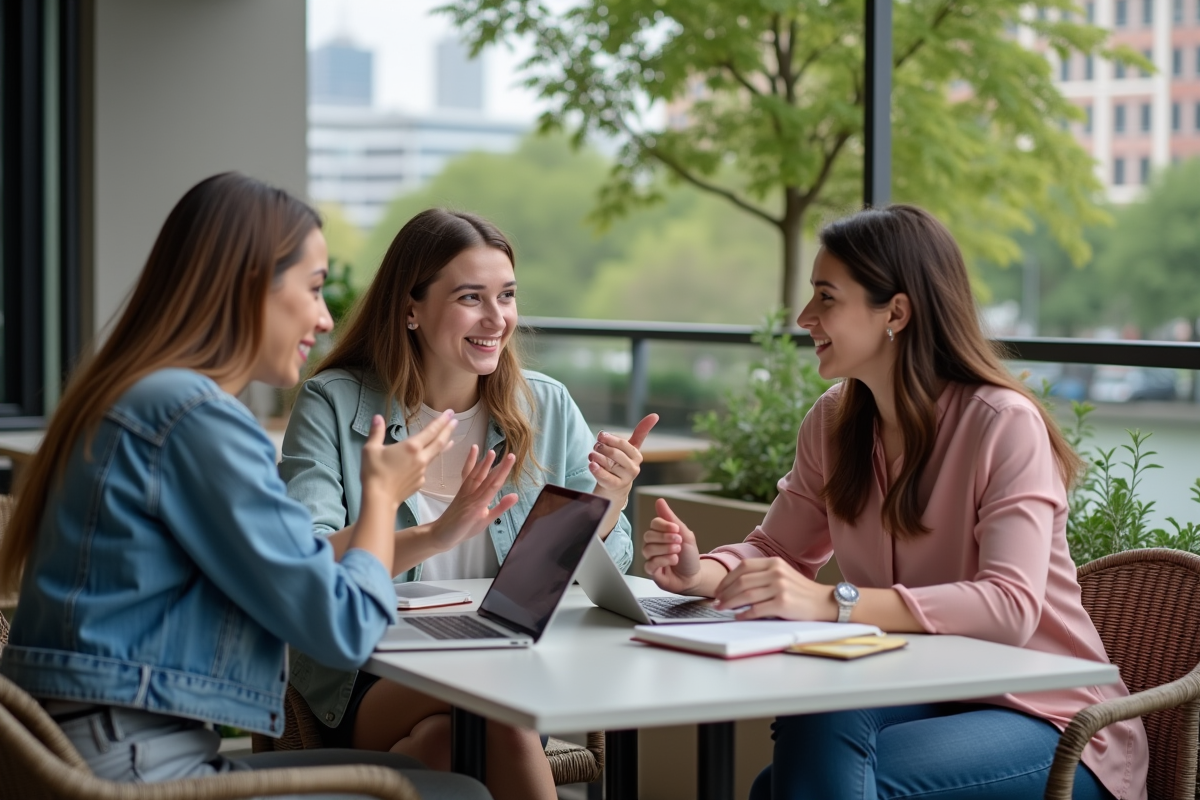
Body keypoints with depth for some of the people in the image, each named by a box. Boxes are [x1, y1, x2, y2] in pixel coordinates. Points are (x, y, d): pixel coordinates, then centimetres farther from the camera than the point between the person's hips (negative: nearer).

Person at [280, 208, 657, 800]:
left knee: (445, 740, -31)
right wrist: (435, 536, -32)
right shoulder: (333, 404, -3)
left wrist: (610, 502, -15)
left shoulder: (547, 408, 8)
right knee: (497, 712, -31)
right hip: (365, 683, -2)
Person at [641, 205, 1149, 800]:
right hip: (924, 699, 5)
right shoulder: (832, 424, 5)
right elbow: (779, 551, 13)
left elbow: (1010, 606, -28)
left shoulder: (1004, 425, -16)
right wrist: (700, 572, -10)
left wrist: (834, 604, -38)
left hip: (1046, 719, -5)